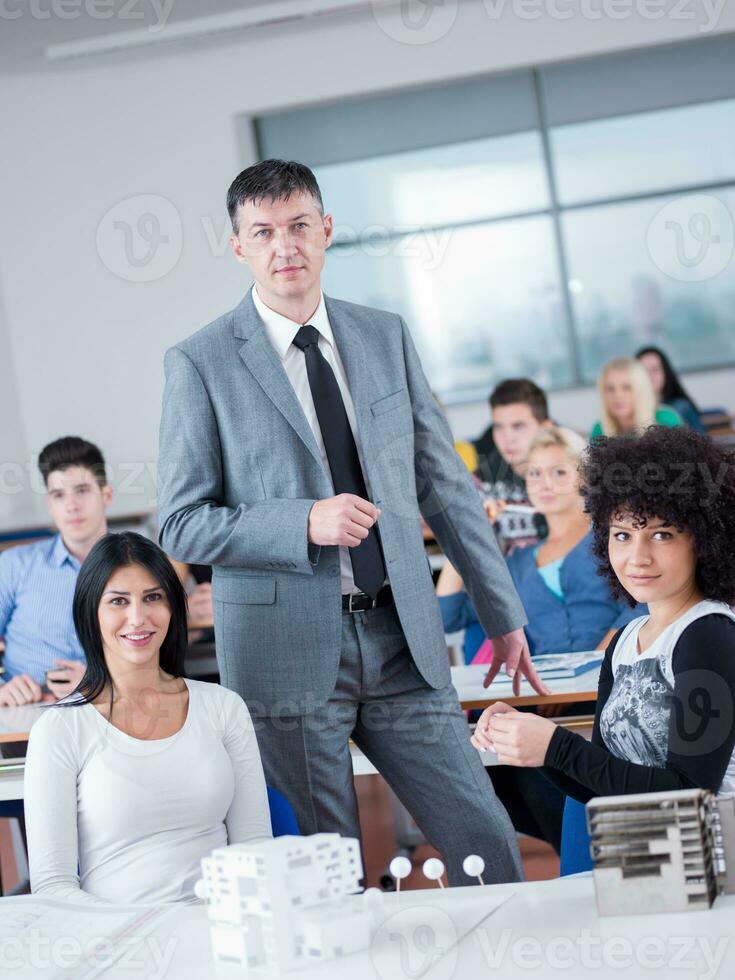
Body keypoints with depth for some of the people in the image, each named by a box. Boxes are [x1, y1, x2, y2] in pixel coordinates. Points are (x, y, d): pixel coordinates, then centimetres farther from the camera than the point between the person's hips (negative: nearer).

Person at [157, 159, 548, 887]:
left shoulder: (387, 337, 10)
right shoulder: (200, 363, -3)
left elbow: (445, 484, 13)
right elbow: (180, 525, -5)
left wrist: (502, 614, 13)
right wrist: (305, 523, -18)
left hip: (401, 642, 4)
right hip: (287, 651, -3)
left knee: (488, 841, 3)